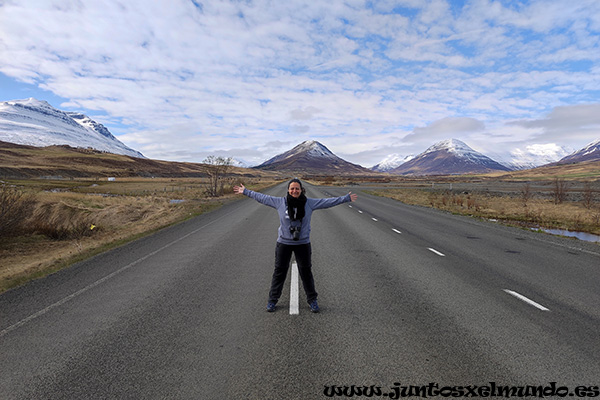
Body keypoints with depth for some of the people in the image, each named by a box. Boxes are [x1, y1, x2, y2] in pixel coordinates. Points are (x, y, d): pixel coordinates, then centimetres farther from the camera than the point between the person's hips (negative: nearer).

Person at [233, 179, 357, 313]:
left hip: (303, 244, 0)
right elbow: (262, 198, 2)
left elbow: (328, 201, 0)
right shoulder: (280, 202, -5)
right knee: (279, 272, 10)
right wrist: (245, 191, 5)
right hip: (284, 243, 0)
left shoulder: (309, 203, -4)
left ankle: (312, 300, 30)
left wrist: (346, 198, 2)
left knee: (306, 272, 12)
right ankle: (272, 300, 27)